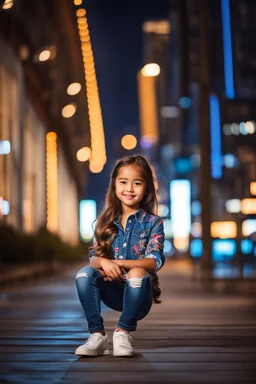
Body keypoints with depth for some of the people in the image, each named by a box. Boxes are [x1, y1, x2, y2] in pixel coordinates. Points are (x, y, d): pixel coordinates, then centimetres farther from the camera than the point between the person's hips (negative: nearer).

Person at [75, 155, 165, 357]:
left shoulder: (153, 222, -1)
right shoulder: (106, 222, 8)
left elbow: (155, 261, -13)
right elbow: (94, 257, 1)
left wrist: (119, 264, -27)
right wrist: (104, 263, -25)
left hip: (139, 294, -3)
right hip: (112, 291, 3)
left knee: (136, 273, -35)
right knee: (85, 274, -24)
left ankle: (123, 332, -16)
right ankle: (97, 335, -17)